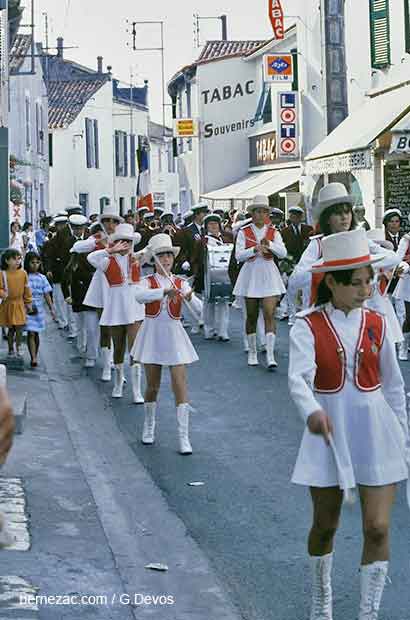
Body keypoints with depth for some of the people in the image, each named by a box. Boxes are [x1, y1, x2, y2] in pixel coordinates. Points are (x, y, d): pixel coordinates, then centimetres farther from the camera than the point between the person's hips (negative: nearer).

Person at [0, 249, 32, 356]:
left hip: (20, 304, 1)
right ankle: (11, 349, 24)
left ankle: (18, 349, 14)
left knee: (19, 328, -1)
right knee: (11, 328, 7)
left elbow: (27, 289, 6)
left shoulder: (23, 273, -2)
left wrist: (28, 302, 8)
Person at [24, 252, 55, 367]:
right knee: (31, 333, -10)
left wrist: (52, 309, 5)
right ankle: (33, 359, -13)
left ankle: (35, 356, 22)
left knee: (36, 333, 10)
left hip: (39, 309, 3)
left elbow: (47, 295, 8)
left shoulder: (42, 278, 6)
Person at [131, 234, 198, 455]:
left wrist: (190, 298, -36)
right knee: (153, 385, 10)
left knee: (180, 384, -6)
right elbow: (140, 296, -27)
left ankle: (184, 437, -4)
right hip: (153, 334, 0)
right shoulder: (147, 282, -2)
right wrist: (165, 291, -40)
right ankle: (149, 427, 34)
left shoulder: (181, 283, 0)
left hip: (174, 335, 0)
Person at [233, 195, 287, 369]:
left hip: (269, 275, 0)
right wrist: (255, 249, -22)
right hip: (250, 274, 0)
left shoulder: (273, 232, 5)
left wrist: (269, 245, -22)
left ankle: (270, 355, -13)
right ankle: (252, 352, 20)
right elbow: (238, 255, -8)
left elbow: (283, 253, -6)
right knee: (251, 316, 7)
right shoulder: (244, 232, 2)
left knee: (269, 315, -10)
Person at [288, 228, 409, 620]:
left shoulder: (376, 325, 1)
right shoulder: (308, 327, -9)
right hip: (328, 433, -1)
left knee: (377, 528, -6)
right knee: (325, 525, 13)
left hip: (376, 434, 2)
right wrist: (312, 411, -46)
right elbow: (299, 377, -26)